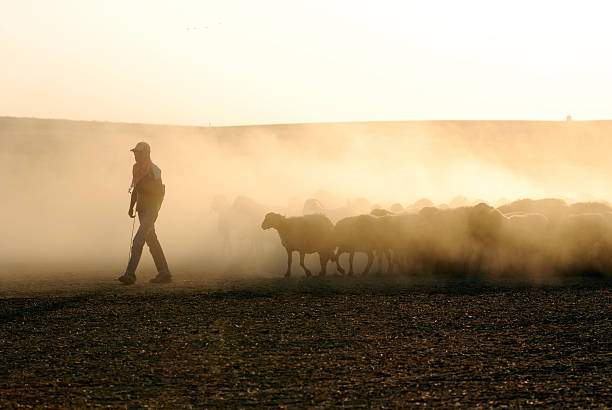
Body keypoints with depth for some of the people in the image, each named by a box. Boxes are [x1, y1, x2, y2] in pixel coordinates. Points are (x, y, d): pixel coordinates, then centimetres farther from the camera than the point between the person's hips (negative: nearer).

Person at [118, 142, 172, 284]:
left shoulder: (154, 170, -13)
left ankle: (130, 274, -22)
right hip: (141, 210, 9)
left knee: (138, 240, -17)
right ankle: (164, 273, 18)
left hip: (151, 209, -9)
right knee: (152, 242, 11)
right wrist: (131, 207, 16)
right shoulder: (137, 169, 12)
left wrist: (143, 187, -24)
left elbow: (160, 192, -18)